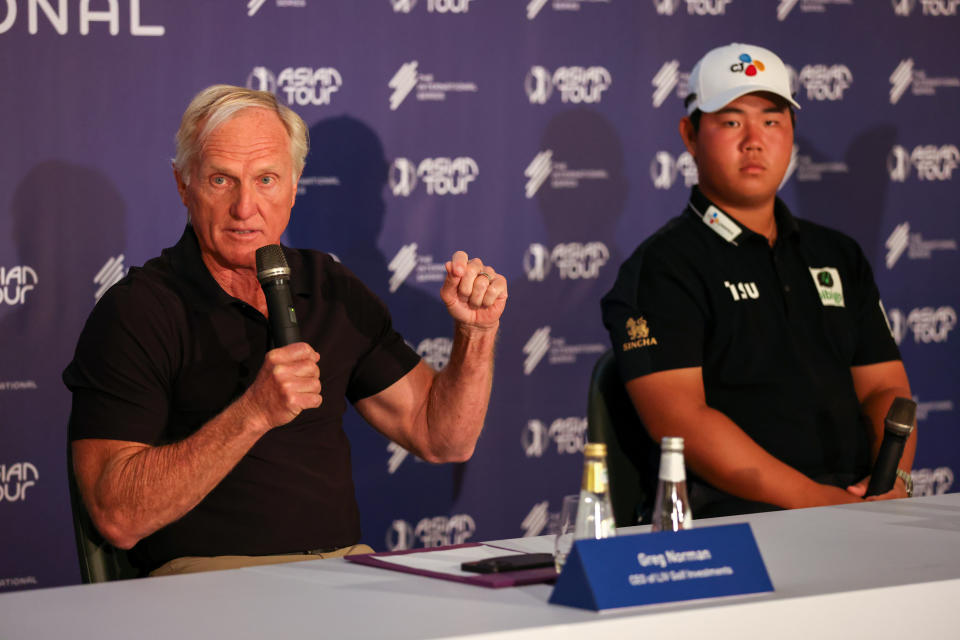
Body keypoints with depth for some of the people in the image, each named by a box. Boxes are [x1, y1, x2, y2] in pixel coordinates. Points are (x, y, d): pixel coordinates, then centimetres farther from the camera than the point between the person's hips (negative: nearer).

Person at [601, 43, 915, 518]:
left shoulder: (839, 256, 23)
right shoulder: (660, 268, 1)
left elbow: (884, 387, 19)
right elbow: (680, 419, -11)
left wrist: (894, 481, -4)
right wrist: (813, 499, -18)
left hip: (857, 502, 6)